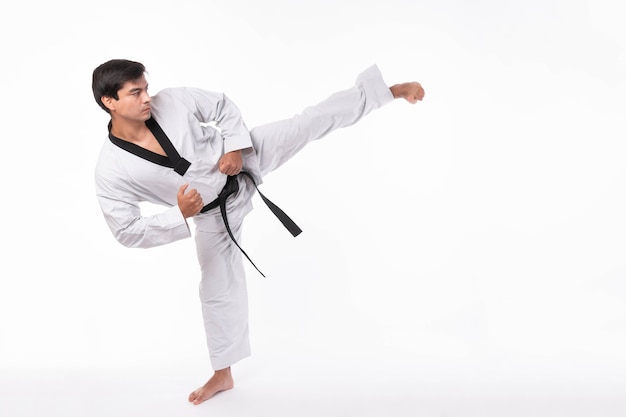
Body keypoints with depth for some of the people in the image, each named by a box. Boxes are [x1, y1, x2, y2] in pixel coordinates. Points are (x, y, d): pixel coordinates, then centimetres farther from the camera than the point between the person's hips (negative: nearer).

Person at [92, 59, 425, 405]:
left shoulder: (171, 100, -20)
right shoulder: (111, 170, -24)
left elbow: (223, 106, -4)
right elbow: (128, 232, -19)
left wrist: (236, 146, -19)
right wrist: (180, 214, -31)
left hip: (244, 158, 1)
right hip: (215, 214, -1)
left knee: (312, 122, -6)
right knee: (219, 289, 9)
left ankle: (391, 91, 8)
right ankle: (223, 374, 28)